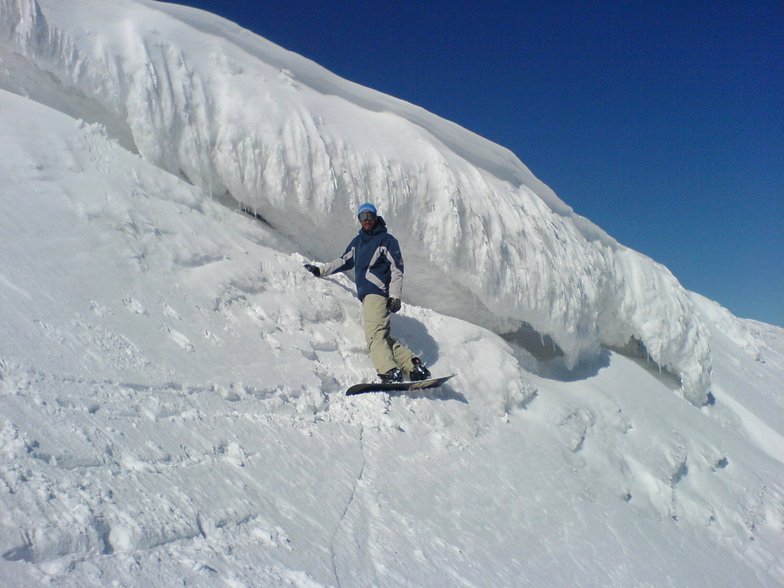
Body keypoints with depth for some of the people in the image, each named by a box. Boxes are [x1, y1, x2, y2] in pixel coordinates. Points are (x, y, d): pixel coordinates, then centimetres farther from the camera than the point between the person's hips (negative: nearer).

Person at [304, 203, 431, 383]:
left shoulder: (387, 240, 2)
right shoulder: (358, 241, 21)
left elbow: (397, 269, -3)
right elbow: (344, 261, 31)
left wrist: (395, 296, -11)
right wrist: (321, 270, 24)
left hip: (377, 292, -7)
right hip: (365, 295, 7)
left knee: (375, 335, -22)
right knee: (382, 337, -1)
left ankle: (390, 373, -33)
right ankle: (414, 365, -1)